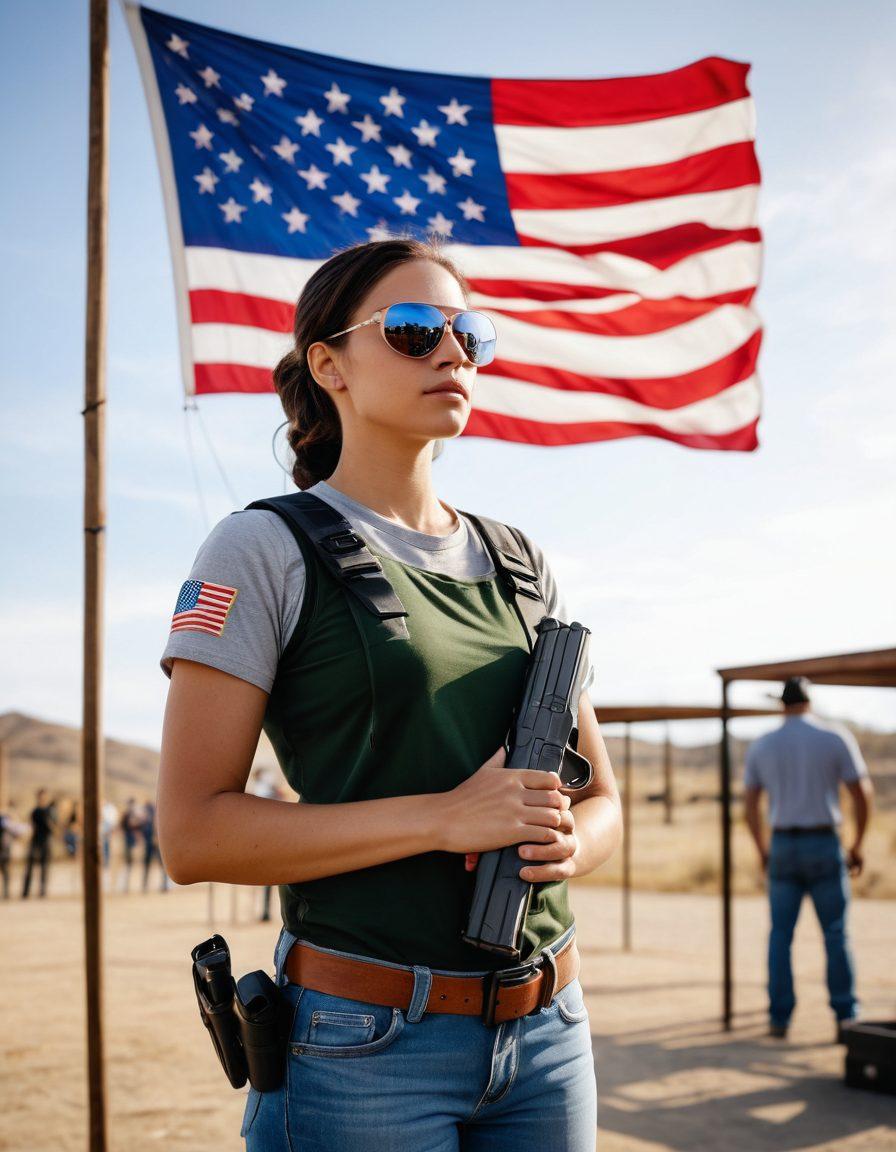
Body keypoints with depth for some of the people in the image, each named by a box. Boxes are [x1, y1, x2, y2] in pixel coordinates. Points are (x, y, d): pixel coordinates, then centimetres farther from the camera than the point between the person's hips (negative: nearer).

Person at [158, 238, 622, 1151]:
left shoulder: (521, 562, 10)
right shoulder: (264, 550, -6)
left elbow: (602, 799, 14)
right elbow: (192, 833, -13)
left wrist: (568, 842, -10)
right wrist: (445, 818, -20)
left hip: (547, 1031, 5)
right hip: (366, 1047, -5)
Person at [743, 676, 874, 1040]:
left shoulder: (761, 746, 5)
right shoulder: (836, 738, -3)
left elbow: (750, 804, 9)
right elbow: (862, 794, -3)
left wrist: (762, 850, 20)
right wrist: (857, 845, 8)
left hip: (783, 847, 2)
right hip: (824, 846, -2)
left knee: (780, 934, 8)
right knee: (836, 934, 6)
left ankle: (779, 1018, 7)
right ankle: (846, 1017, 8)